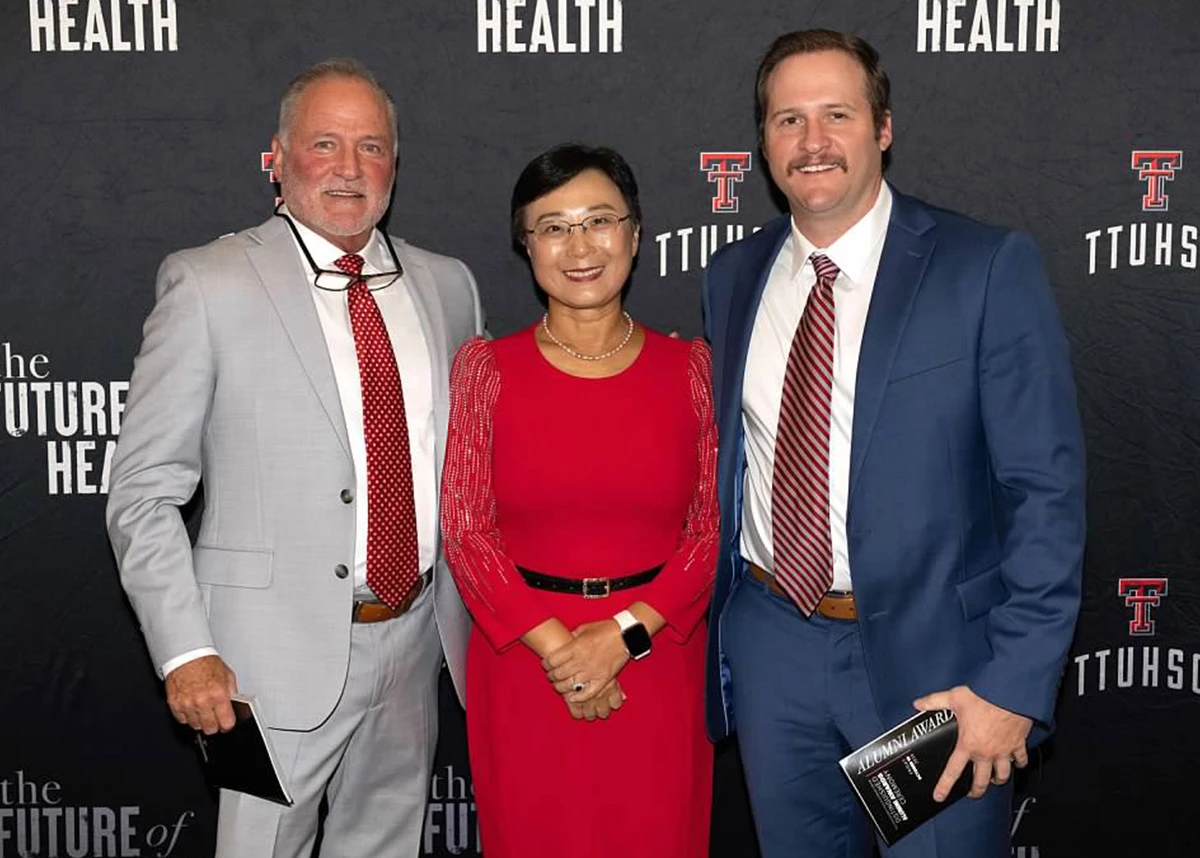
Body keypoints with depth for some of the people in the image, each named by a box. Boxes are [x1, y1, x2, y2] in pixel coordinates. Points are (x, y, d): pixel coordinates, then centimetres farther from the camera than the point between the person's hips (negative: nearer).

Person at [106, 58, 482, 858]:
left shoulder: (448, 285, 7)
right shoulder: (208, 284, -7)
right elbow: (144, 491, -7)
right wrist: (185, 651, -14)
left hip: (417, 638, 5)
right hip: (279, 650, -4)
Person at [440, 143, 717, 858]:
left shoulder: (692, 368, -1)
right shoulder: (486, 368, -2)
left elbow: (714, 527, -2)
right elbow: (465, 530, -5)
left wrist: (624, 634, -13)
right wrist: (557, 648, -12)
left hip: (657, 659, 1)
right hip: (522, 662, 0)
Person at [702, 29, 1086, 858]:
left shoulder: (989, 267, -10)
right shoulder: (733, 276, 4)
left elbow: (1046, 489, -12)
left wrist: (1015, 683, -16)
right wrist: (709, 624, 7)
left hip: (934, 654, -4)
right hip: (771, 645, 4)